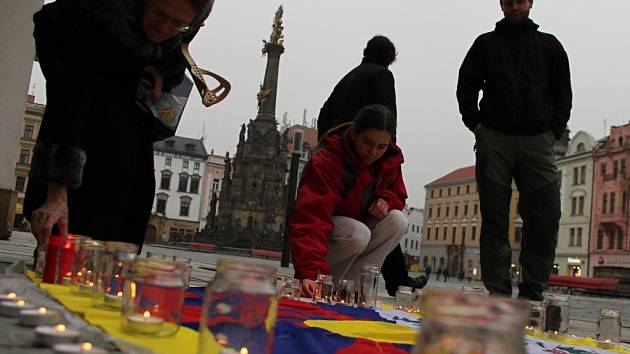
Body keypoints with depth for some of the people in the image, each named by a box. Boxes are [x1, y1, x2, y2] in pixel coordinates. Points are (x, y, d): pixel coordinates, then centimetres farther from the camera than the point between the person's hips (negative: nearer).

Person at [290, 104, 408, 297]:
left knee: (397, 221, -21)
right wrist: (308, 272, -57)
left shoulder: (390, 159, -10)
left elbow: (398, 195, 8)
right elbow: (312, 217, -43)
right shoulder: (326, 161, -31)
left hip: (362, 221, 7)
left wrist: (386, 200, -20)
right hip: (325, 225, -6)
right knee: (358, 234, -36)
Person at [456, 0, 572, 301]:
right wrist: (475, 124, 0)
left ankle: (532, 292, -2)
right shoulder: (486, 44, 16)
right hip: (494, 140, 0)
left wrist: (554, 131, 0)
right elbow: (465, 87, 13)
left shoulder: (549, 45, 18)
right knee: (494, 220, -3)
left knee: (546, 215, -9)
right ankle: (498, 293, 0)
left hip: (537, 140, 1)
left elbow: (563, 94, 14)